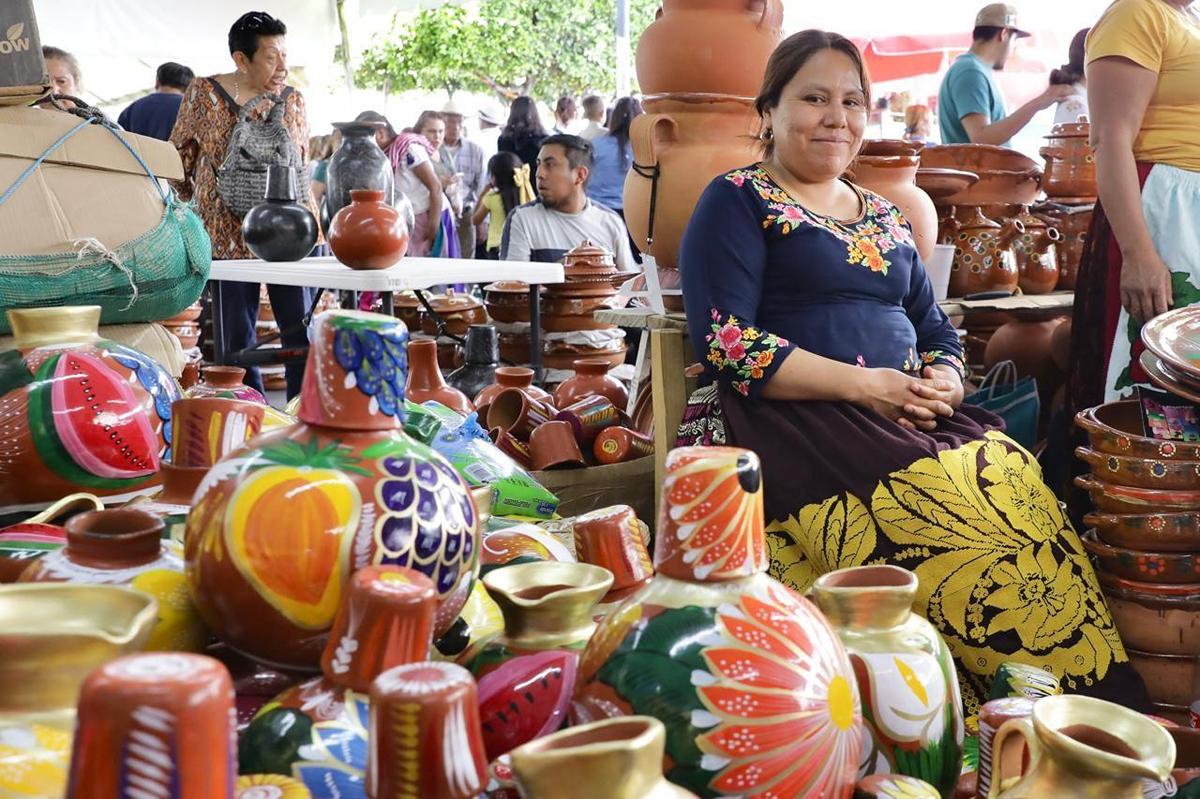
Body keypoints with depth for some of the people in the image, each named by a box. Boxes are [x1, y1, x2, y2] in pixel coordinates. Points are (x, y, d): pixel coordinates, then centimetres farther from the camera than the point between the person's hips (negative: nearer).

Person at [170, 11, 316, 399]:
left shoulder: (293, 100, 5)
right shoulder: (203, 93, -2)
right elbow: (179, 161, 7)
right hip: (229, 236, -1)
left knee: (303, 334, 0)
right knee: (237, 340, 5)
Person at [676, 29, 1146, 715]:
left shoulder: (883, 217, 23)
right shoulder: (739, 202, 3)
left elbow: (938, 330, 24)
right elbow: (724, 337, -10)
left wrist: (944, 379, -2)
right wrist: (865, 384, -14)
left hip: (913, 421, 6)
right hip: (794, 425, -6)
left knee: (1017, 479, -22)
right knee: (958, 527, -29)